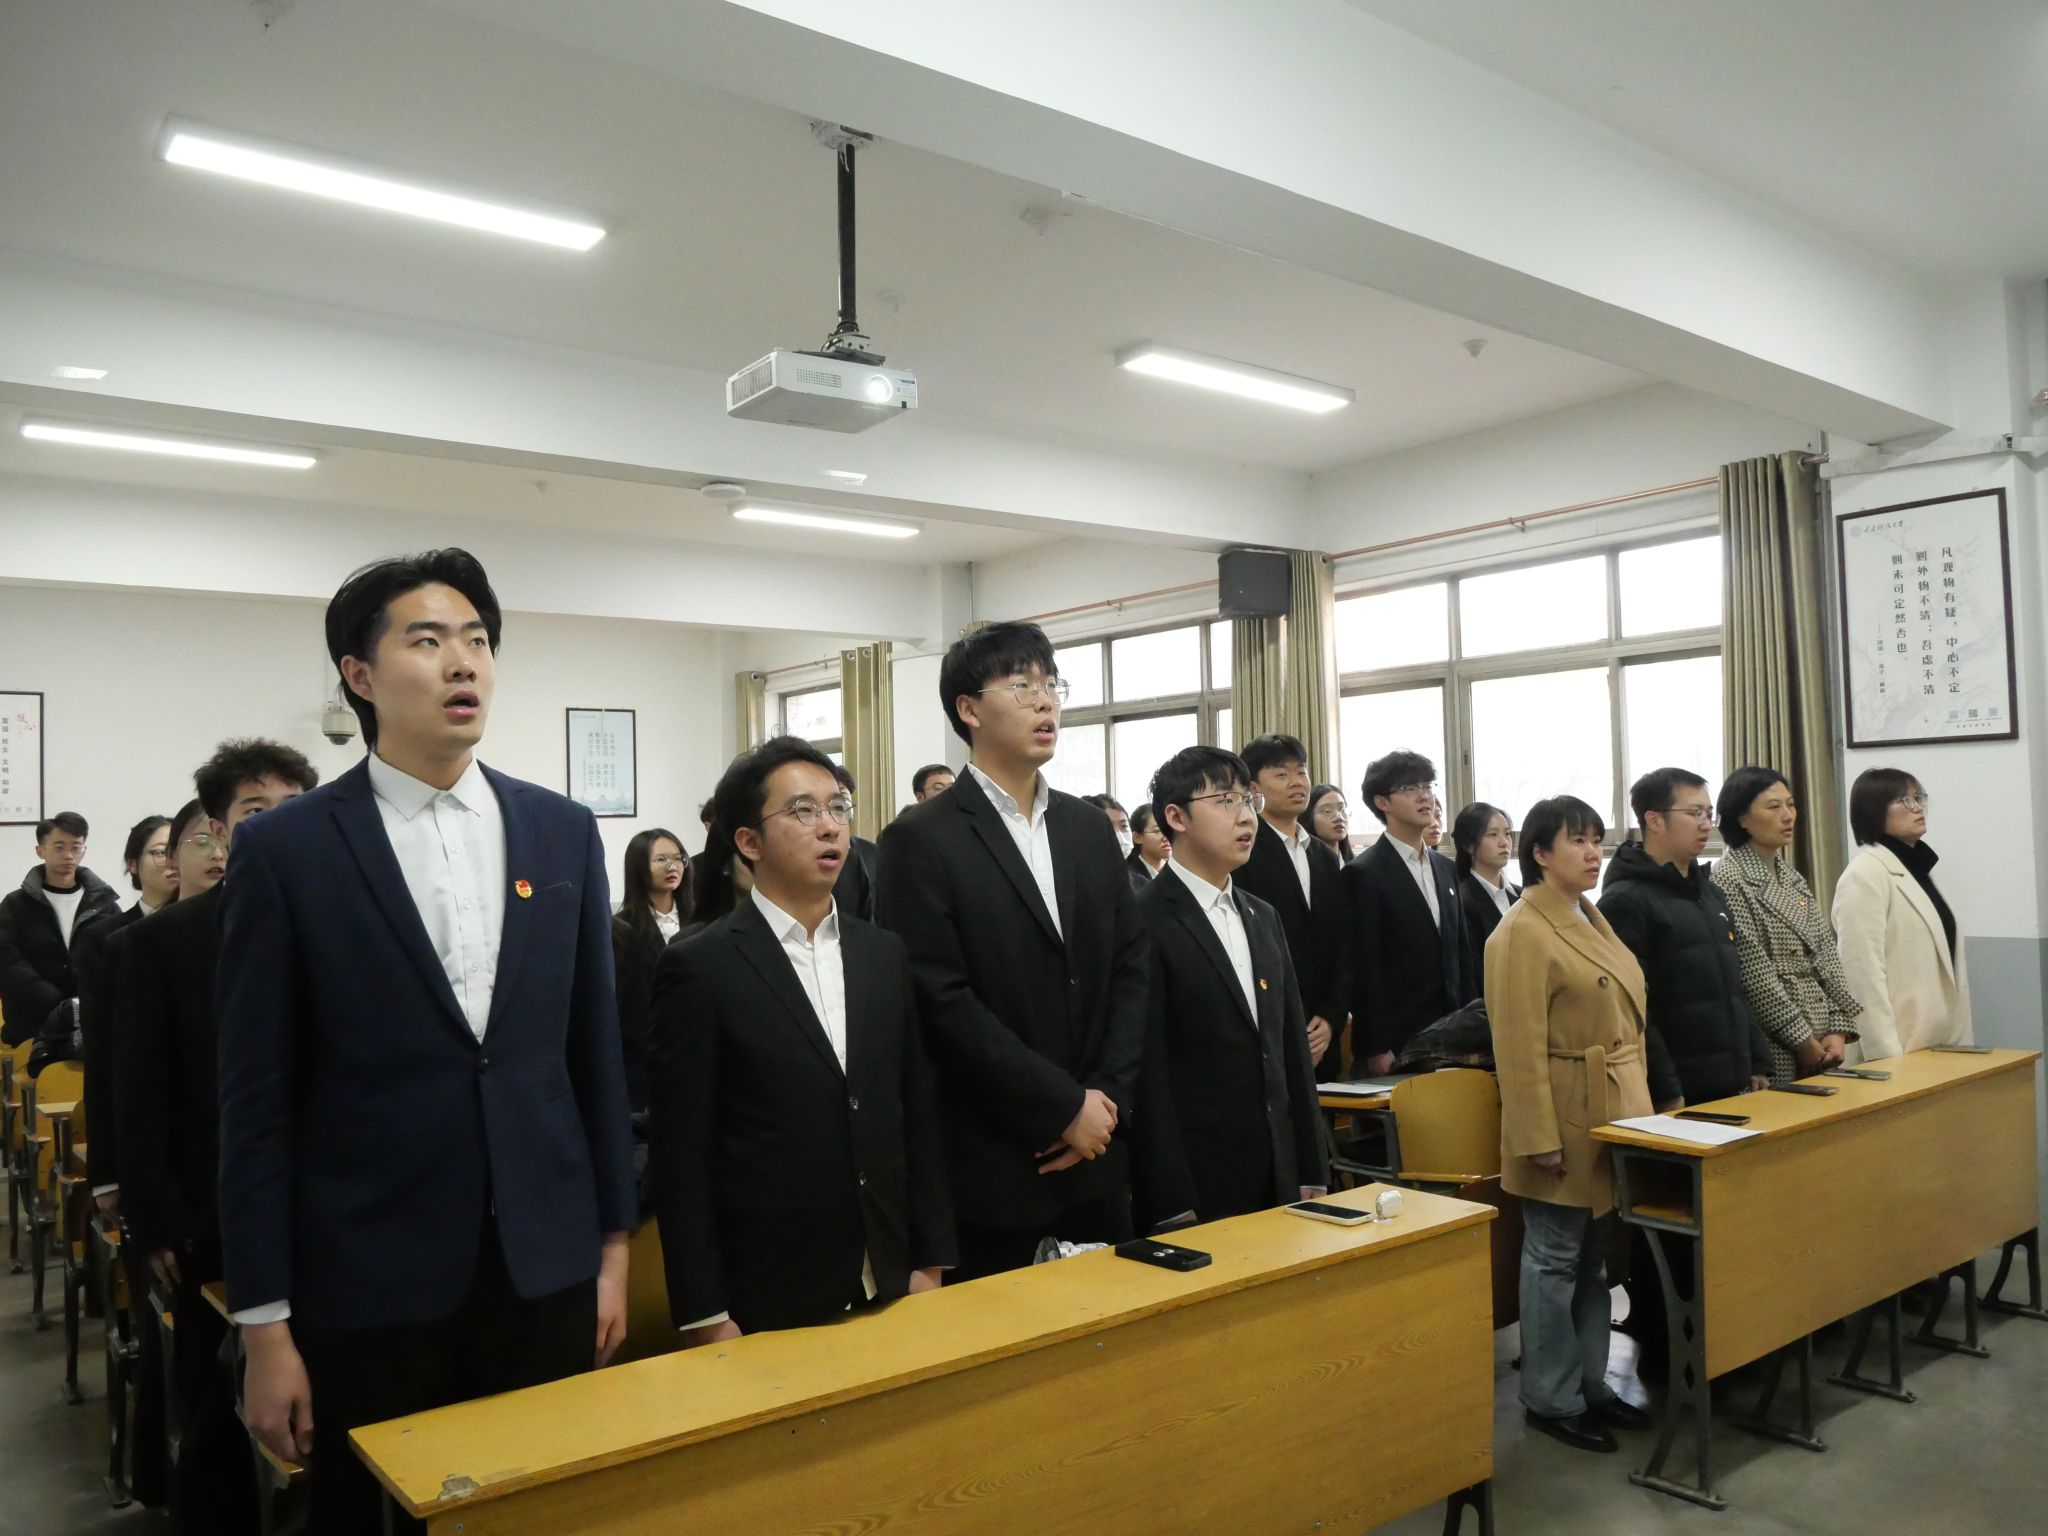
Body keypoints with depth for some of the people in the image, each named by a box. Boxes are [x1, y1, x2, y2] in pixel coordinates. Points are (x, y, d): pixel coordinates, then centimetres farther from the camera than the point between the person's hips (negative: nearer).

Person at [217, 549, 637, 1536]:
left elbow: (596, 1052, 7)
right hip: (368, 1281, -2)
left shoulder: (562, 831, 3)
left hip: (545, 1266, 3)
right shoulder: (286, 849, -5)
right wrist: (263, 1321, -5)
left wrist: (613, 1242, 8)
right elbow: (257, 1099, -5)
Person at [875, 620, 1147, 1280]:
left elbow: (1131, 969, 8)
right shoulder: (921, 839, -9)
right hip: (989, 1165, -5)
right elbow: (944, 1002, -16)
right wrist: (1065, 1106, -14)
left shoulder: (1091, 828, 9)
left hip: (1096, 1153, 5)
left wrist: (1107, 1096, -4)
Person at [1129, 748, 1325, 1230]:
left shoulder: (1265, 918, 12)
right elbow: (1148, 1075, -15)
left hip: (1278, 1178, 7)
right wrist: (1173, 1206, -16)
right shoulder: (1144, 924, -12)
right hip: (1193, 1186, -7)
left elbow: (1293, 1050, 14)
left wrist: (1313, 1173, 11)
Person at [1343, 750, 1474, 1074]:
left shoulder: (1447, 869, 14)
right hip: (1395, 1044, -6)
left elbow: (1461, 951, 18)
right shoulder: (1364, 874, -7)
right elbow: (1363, 968, -11)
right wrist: (1375, 1049, -14)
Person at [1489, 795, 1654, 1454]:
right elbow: (1521, 1048, -18)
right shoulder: (1522, 933, -14)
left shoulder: (1593, 919, 13)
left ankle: (1591, 1385, 28)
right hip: (1567, 1122, -8)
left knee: (1594, 1261, 16)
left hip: (1616, 1116, 8)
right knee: (1555, 1261, 2)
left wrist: (1639, 1106, 16)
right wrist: (1540, 1138, -20)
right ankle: (1550, 1400, 14)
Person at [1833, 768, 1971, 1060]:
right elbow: (1864, 972, -20)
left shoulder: (1917, 868, 15)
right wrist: (1887, 1056, -24)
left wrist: (1960, 1041, 15)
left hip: (1937, 1044, 8)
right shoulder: (1865, 874, -13)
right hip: (1900, 1048, -8)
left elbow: (1943, 955, 19)